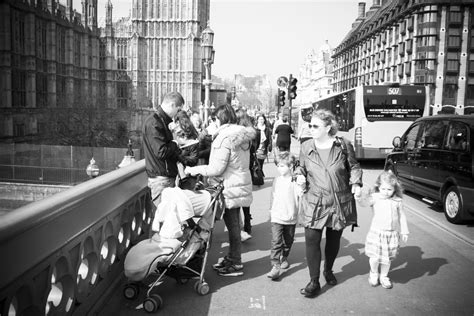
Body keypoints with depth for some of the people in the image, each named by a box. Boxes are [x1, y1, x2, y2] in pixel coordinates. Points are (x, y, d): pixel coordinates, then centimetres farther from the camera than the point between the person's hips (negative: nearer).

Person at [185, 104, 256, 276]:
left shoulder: (225, 137, -18)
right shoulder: (242, 134, 9)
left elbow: (217, 168, -20)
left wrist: (194, 170, -11)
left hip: (230, 187, -9)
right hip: (240, 184, 9)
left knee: (232, 225, 1)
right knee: (233, 224, 18)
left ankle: (236, 264, 12)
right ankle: (232, 258, 31)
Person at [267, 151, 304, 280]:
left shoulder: (296, 181, -7)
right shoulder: (277, 180, 3)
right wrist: (271, 209, 21)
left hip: (291, 218, -1)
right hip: (277, 217, 1)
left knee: (288, 241, 17)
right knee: (276, 242, -9)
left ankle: (284, 257, 41)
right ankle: (275, 266, -8)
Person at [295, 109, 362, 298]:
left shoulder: (343, 146, -5)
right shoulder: (306, 148, -1)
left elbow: (353, 166, 6)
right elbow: (301, 166, 15)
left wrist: (356, 183, -10)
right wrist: (300, 175, -7)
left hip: (340, 202, 0)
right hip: (314, 203, 0)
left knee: (334, 240, 15)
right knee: (312, 241, -6)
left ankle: (328, 270, 41)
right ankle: (314, 282, 7)